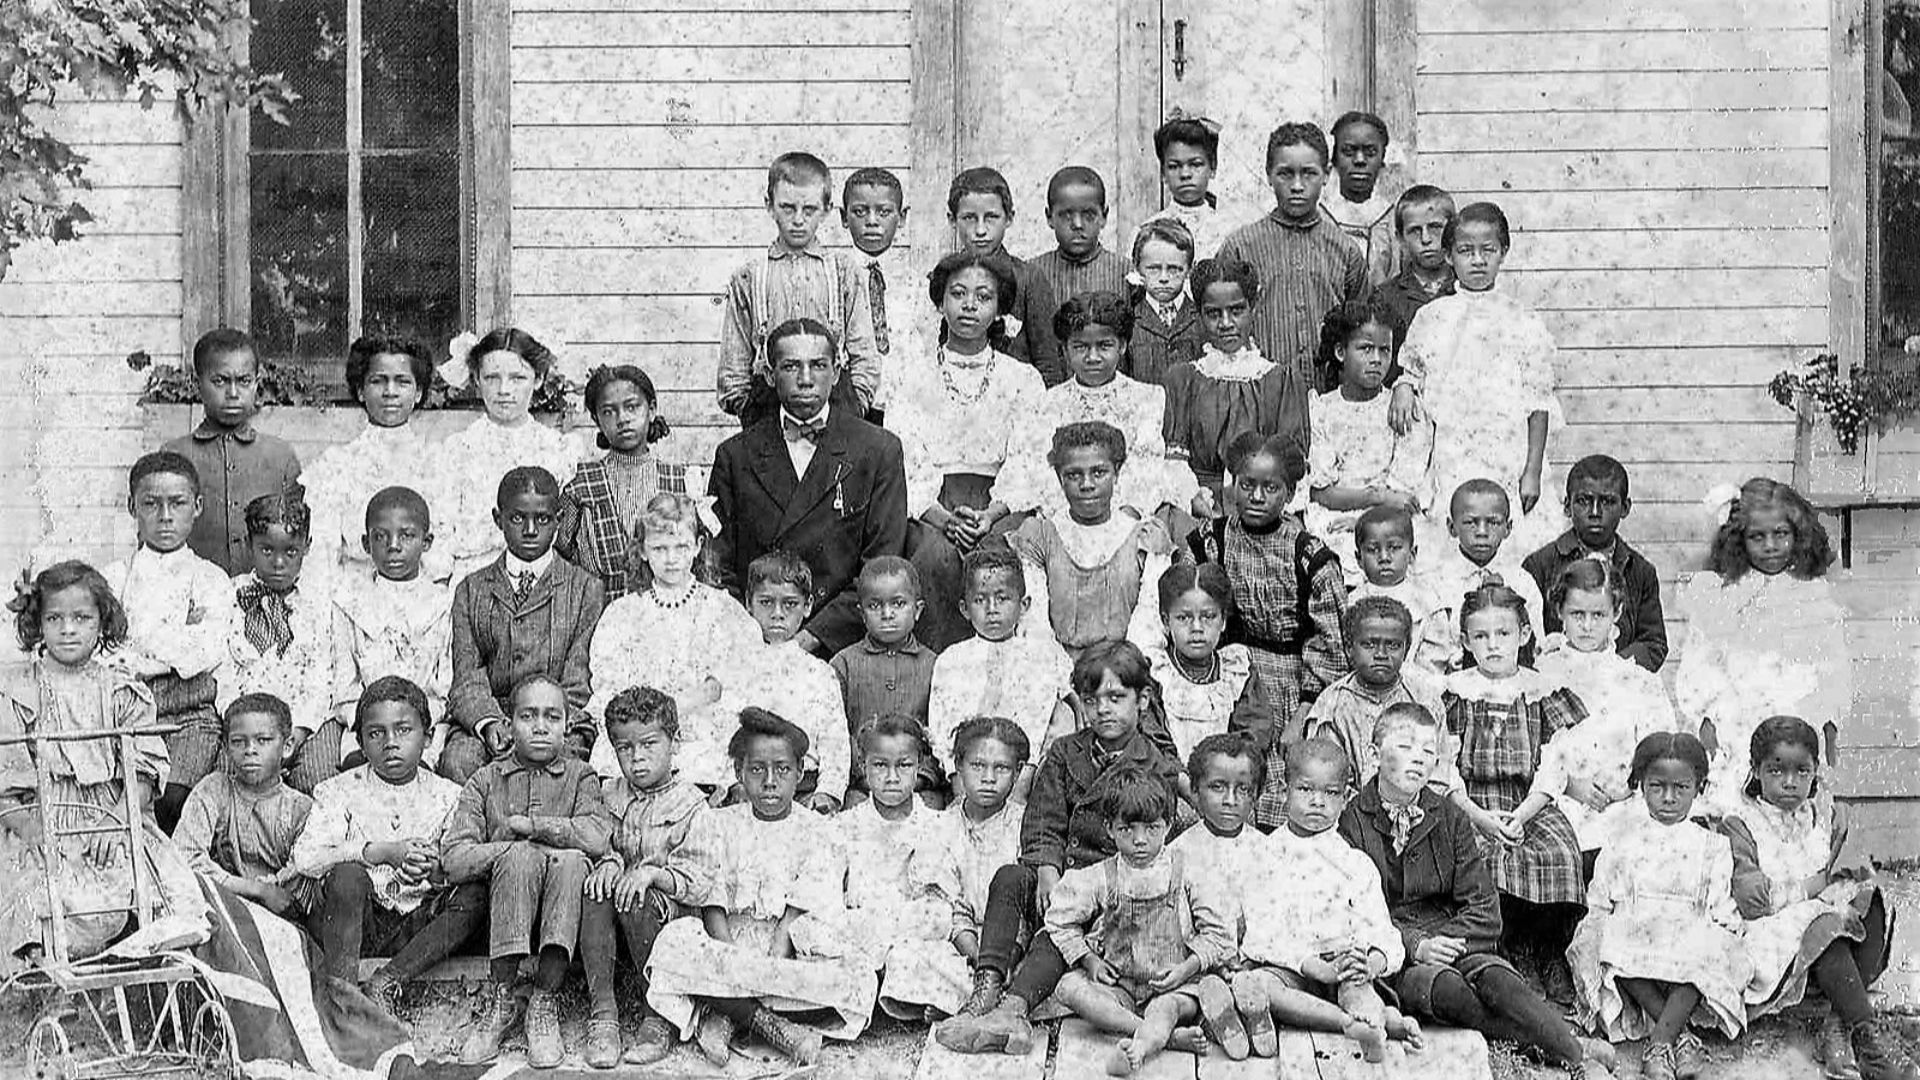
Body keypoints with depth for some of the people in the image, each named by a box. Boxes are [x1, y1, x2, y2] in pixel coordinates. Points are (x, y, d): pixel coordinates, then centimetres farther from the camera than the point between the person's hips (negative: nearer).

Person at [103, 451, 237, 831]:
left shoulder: (210, 579, 11)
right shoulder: (111, 578, 16)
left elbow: (209, 651, -7)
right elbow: (94, 652, 2)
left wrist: (131, 633, -5)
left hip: (190, 716, -1)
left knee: (173, 796, -26)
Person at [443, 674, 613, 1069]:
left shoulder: (579, 777, 12)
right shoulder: (486, 780, 11)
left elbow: (598, 837, -11)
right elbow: (454, 859, -3)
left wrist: (528, 825, -9)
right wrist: (517, 845, -11)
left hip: (559, 917, 0)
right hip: (503, 923, 0)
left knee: (572, 862, -30)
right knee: (520, 857, -29)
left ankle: (543, 1003, -22)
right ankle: (500, 1000, -22)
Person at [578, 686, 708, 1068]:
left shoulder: (690, 804, -1)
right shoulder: (608, 795, 15)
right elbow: (599, 843, 9)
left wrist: (652, 872, -22)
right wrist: (609, 861, -14)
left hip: (670, 912, -4)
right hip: (615, 925, 4)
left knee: (636, 901, -35)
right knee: (595, 888, -28)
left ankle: (659, 1018, -21)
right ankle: (601, 1012, -30)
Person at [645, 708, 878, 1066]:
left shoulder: (816, 830, 9)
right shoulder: (717, 825, 11)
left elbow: (802, 909, -3)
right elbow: (711, 902, -1)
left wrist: (777, 952, -19)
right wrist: (731, 957, -18)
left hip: (793, 948, 0)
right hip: (726, 948, 0)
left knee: (858, 982, -28)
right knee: (672, 945, -32)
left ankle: (725, 1016, -25)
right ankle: (767, 1022, -28)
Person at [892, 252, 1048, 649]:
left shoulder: (1024, 381, 16)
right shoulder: (913, 380, 16)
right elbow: (905, 467, 4)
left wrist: (991, 515, -14)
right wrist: (944, 519, -15)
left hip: (1001, 508, 0)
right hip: (931, 508, 0)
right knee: (937, 555, -35)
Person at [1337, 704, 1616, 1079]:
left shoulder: (1449, 817, 10)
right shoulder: (1351, 821, -1)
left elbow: (1484, 912, 5)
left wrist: (1441, 941, -13)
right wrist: (1416, 946, -20)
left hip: (1449, 940, 3)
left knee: (1495, 977, -28)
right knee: (1445, 986, -33)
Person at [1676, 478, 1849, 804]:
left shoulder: (1816, 596, 11)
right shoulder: (1716, 596, 9)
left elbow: (1835, 673, 11)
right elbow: (1697, 667, 7)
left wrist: (1827, 727, 1)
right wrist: (1706, 721, -4)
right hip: (1731, 735, 0)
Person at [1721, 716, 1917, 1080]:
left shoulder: (1830, 816, 13)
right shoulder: (1740, 826, -3)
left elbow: (1859, 873, -2)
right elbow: (1751, 899, -14)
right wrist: (1820, 882, -13)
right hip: (1770, 938, -5)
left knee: (1872, 901, -22)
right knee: (1821, 925, -34)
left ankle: (1840, 1023, -29)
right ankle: (1869, 1033, -37)